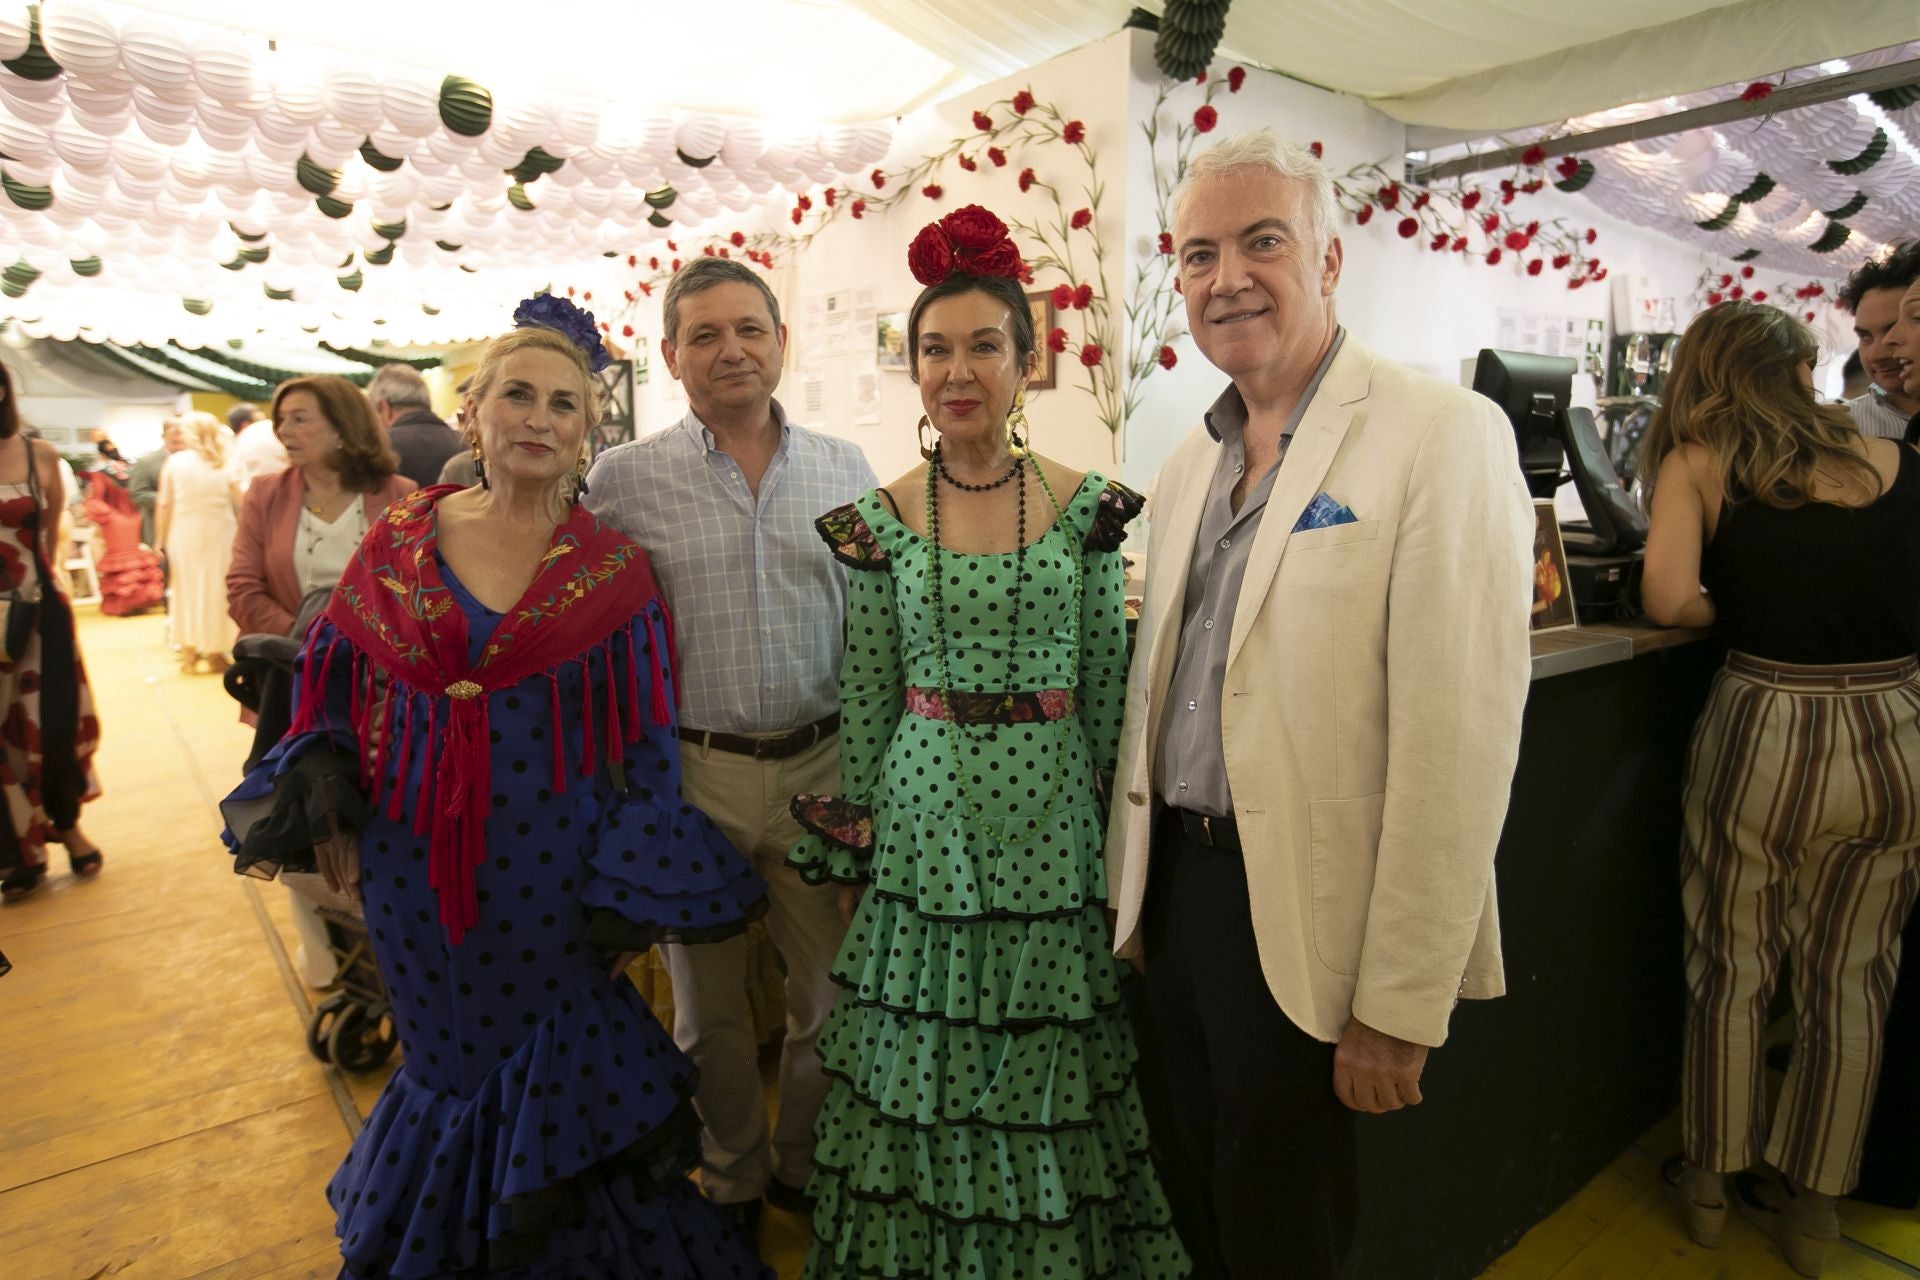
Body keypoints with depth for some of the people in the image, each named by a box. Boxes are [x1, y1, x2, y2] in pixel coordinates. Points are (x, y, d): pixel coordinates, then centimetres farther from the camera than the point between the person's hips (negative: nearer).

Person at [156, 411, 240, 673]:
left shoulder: (175, 462, -2)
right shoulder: (227, 464, -4)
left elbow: (164, 506, -3)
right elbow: (243, 504, -9)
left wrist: (162, 539, 4)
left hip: (184, 533, 1)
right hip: (219, 534, -1)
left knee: (188, 589, 13)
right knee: (215, 590, 8)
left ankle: (190, 651, 17)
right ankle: (215, 651, 11)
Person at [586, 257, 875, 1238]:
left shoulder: (845, 469, 4)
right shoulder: (623, 478, -2)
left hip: (821, 764, 2)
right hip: (691, 771, -1)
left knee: (828, 990, 14)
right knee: (709, 1002, 16)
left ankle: (803, 1165, 41)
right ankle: (732, 1182, 41)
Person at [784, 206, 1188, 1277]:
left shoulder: (1089, 507, -1)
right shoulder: (879, 522, -1)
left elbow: (1107, 691, 2)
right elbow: (865, 704, 3)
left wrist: (1117, 834, 3)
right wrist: (852, 855, 5)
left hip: (1052, 822, 0)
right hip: (925, 822, 0)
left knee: (1052, 1085, 13)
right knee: (924, 1077, 12)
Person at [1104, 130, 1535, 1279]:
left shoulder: (1442, 435, -14)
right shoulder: (1191, 462, 8)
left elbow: (1458, 742, -19)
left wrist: (1400, 1008, -18)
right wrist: (1135, 885, 13)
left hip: (1304, 915, -6)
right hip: (1179, 881, 6)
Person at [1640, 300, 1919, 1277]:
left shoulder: (1696, 464, -5)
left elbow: (1669, 598, -18)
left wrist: (1742, 610, 3)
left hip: (1765, 735, -3)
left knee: (1731, 969, 15)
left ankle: (1712, 1180, 31)